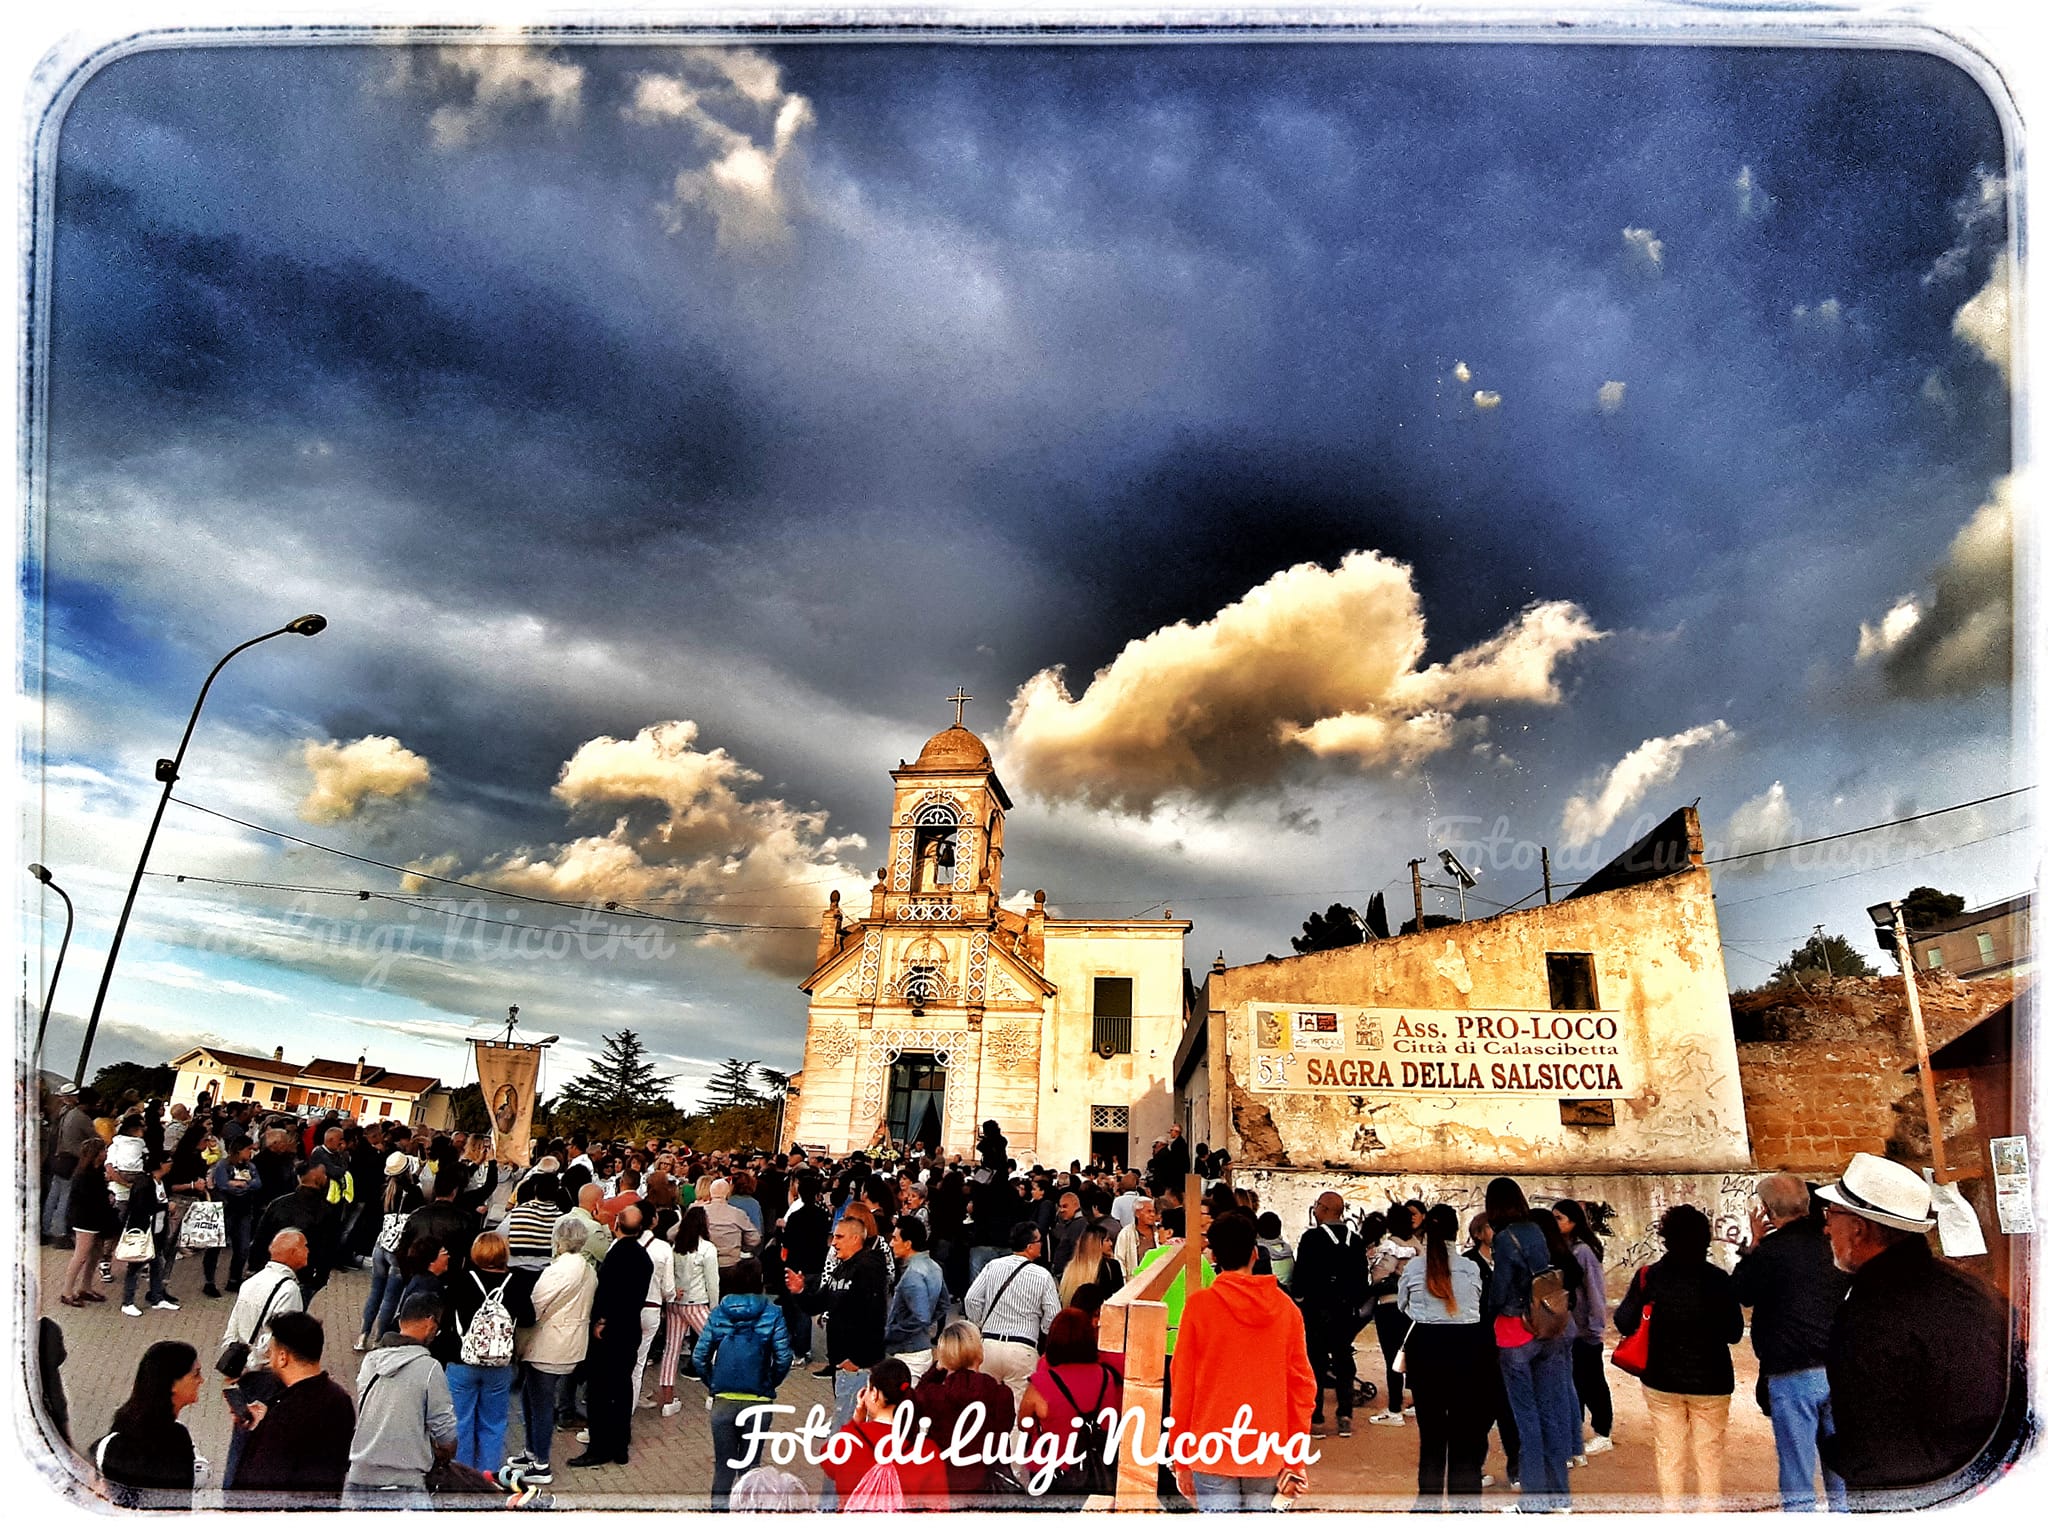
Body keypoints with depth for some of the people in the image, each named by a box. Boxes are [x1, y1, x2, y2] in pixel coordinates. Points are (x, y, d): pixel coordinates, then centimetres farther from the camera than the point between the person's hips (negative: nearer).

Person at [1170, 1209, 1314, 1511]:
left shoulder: (1199, 1305, -7)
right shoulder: (1285, 1307, 0)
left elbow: (1183, 1386, -3)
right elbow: (1302, 1385, 3)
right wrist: (1296, 1460, 11)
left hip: (1213, 1452, -2)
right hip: (1267, 1455, 3)